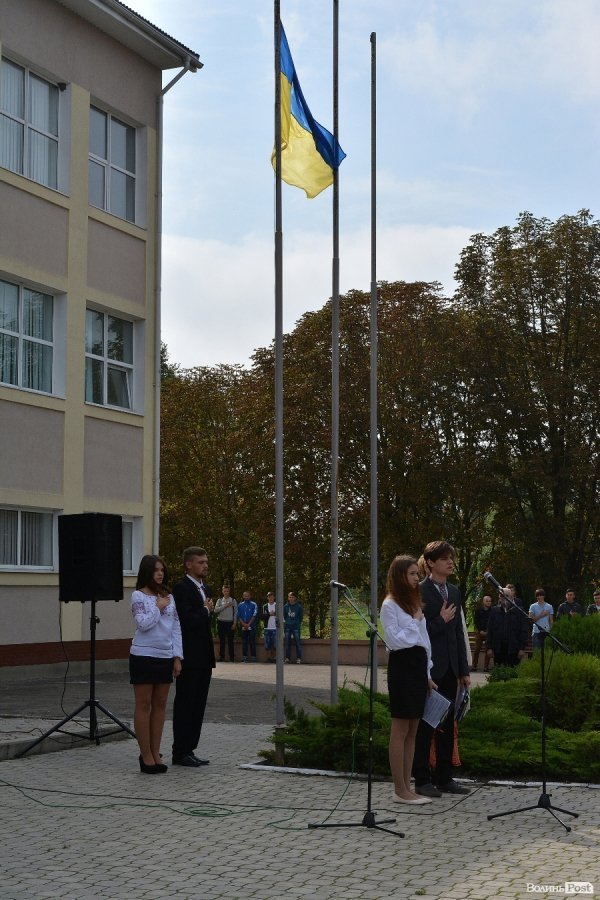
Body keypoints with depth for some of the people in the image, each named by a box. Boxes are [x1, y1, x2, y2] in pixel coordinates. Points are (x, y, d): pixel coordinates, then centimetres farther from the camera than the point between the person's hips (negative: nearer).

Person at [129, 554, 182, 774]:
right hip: (144, 655, -5)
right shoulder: (138, 596, -5)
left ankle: (155, 754, 14)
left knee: (160, 705, 8)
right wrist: (158, 608, -8)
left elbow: (176, 628, 10)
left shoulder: (169, 597, 10)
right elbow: (143, 624, -16)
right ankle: (146, 756, 4)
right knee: (144, 705, 0)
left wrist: (177, 657, 5)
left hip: (165, 657, 5)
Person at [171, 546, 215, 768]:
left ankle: (189, 750, 16)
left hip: (203, 658, 9)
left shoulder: (204, 589, 16)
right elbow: (186, 621, -23)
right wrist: (206, 610, -8)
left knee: (197, 706, 10)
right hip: (189, 658, -9)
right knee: (185, 705, -2)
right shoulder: (181, 588, -13)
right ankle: (180, 753, 3)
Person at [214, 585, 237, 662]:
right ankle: (221, 657, 7)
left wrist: (234, 623, -4)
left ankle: (232, 658, 1)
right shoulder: (219, 600, 9)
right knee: (222, 641, 3)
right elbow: (216, 610, -5)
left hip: (230, 623, -2)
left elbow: (236, 613, 3)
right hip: (221, 622, 2)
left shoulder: (233, 600, 6)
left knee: (230, 641, -2)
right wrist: (225, 606, -11)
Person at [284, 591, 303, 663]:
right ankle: (287, 658, 10)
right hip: (287, 627, 2)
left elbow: (301, 616, 7)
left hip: (296, 627, -2)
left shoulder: (298, 606, -1)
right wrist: (286, 622, 9)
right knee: (287, 643, 5)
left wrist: (298, 623, 7)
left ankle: (299, 658, -4)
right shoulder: (285, 606, 4)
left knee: (297, 643, -6)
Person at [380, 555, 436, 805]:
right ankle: (400, 791, -1)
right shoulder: (390, 604, -7)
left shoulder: (414, 603, 17)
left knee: (412, 731, 8)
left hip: (418, 664, 8)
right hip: (402, 665, -8)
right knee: (400, 730, -4)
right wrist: (415, 621, -10)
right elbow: (395, 640, -15)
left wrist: (427, 673, 14)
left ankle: (407, 788, 13)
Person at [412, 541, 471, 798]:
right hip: (428, 668, -7)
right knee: (425, 724, 1)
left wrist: (464, 670, 12)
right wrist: (440, 621, -15)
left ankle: (444, 777, 18)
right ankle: (422, 779, 8)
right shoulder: (419, 592, -10)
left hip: (450, 669, 7)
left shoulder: (454, 592, 13)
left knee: (448, 724, 10)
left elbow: (459, 632, 15)